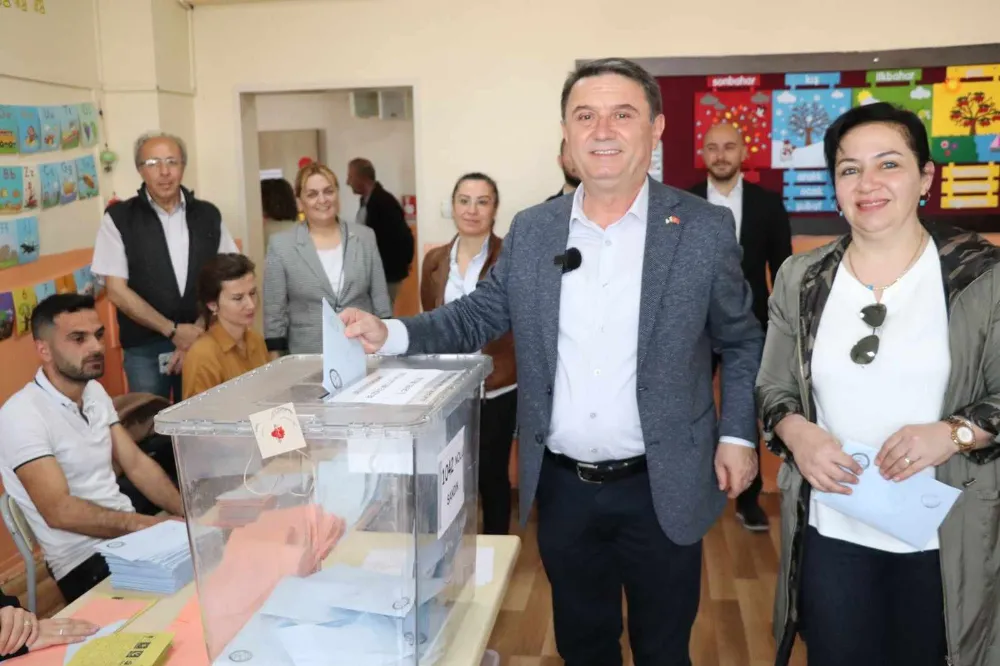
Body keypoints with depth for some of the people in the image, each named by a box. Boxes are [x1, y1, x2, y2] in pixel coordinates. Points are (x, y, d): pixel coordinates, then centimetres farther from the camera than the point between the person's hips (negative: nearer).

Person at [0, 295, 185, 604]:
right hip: (86, 560, -7)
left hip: (128, 533, 7)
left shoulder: (95, 392, 9)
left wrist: (190, 512, -7)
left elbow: (136, 464, 7)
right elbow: (60, 511, -22)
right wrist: (146, 524, -24)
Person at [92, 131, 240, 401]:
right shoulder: (119, 218, -2)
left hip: (204, 343, 2)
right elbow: (117, 290, -5)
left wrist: (198, 331, -7)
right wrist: (173, 330, -10)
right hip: (145, 349, -2)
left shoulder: (208, 215, 5)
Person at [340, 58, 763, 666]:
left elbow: (743, 341, 2)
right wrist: (391, 334, -9)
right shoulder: (532, 230, 1)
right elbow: (479, 316, 5)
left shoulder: (705, 229, -7)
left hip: (662, 490, -2)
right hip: (562, 487, 3)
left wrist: (738, 435, -6)